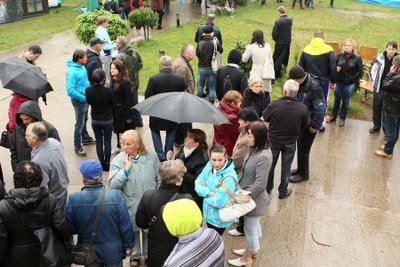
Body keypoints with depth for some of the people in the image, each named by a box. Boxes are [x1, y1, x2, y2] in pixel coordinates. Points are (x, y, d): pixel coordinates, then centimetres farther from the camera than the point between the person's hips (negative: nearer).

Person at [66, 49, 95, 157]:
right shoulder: (72, 71, -24)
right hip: (79, 101, -8)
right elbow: (70, 91, -28)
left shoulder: (82, 67, 2)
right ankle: (77, 147, 13)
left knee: (84, 120, 25)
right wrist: (83, 98, -21)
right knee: (80, 124, 1)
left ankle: (85, 138, 45)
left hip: (85, 98, 8)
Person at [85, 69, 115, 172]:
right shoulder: (107, 91, -24)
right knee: (107, 142, 12)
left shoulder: (88, 91, -14)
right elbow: (112, 104, -9)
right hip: (107, 120, -3)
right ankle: (107, 164, 21)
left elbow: (89, 102, 2)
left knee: (98, 142, 16)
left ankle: (102, 163, 24)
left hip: (95, 120, 3)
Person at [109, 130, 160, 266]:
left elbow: (159, 180, 1)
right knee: (133, 232, 20)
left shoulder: (151, 157, -9)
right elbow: (113, 184, -21)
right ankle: (134, 255, 45)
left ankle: (148, 254, 46)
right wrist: (126, 168, -27)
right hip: (130, 206, -1)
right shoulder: (118, 161, -14)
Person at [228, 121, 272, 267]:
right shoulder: (255, 149, -4)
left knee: (250, 228, 13)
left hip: (253, 198, -8)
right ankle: (252, 249, 48)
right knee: (254, 225, 27)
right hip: (249, 195, 8)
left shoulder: (263, 157, -31)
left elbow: (260, 184, -29)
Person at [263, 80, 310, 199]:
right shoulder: (303, 108, -19)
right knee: (286, 166, 17)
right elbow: (306, 125, -4)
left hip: (274, 140, 0)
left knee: (271, 163, 21)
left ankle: (268, 187, 38)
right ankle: (283, 191, 30)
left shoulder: (275, 104, -24)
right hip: (291, 142, 0)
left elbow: (265, 117, -7)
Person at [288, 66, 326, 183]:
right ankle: (300, 169, 35)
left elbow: (320, 109, -22)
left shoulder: (314, 88, -25)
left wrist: (315, 126, -17)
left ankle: (303, 174, 19)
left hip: (309, 123, -7)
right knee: (300, 145, 17)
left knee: (303, 148, 2)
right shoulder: (299, 84, -3)